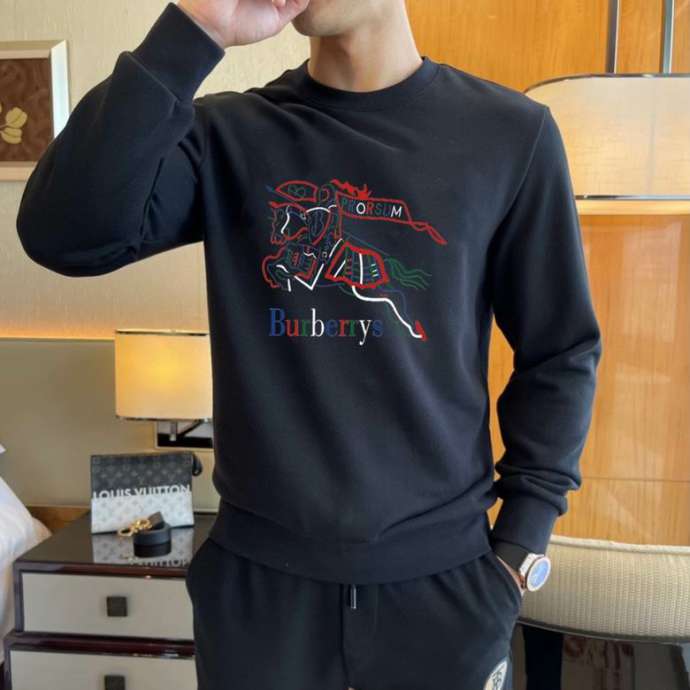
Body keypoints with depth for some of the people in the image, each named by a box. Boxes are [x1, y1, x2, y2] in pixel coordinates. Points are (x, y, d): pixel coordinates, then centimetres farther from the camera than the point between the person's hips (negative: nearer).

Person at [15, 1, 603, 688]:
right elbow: (65, 236, -17)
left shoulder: (510, 134, -5)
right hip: (258, 573, 1)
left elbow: (559, 353, 0)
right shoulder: (228, 135, -2)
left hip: (443, 572, 0)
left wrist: (520, 542, -2)